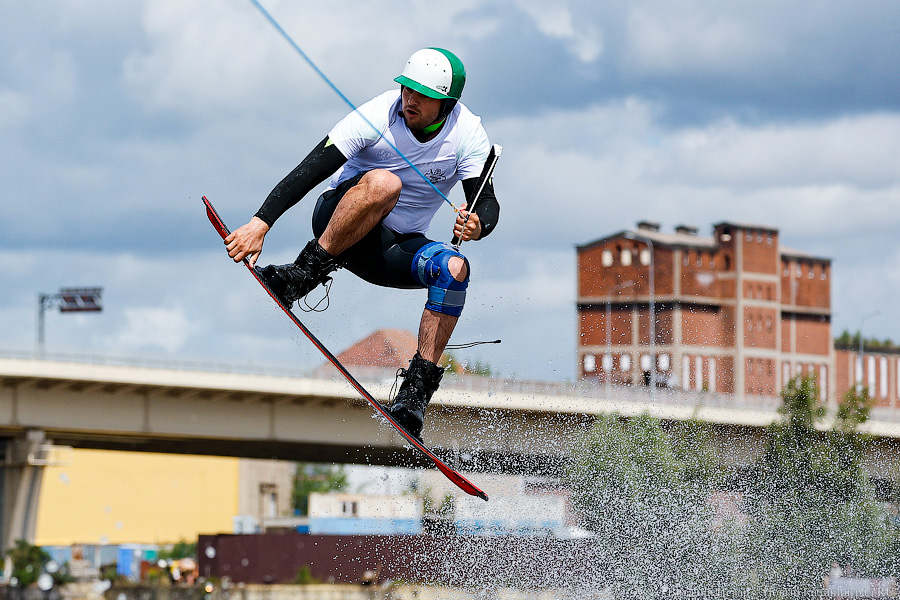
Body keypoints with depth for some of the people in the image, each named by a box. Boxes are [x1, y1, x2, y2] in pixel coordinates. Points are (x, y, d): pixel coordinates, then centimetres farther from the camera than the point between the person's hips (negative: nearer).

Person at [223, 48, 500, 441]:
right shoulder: (379, 116, -20)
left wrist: (478, 224, -40)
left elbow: (487, 202, -15)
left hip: (395, 247, 3)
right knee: (383, 182, -36)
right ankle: (305, 273, -27)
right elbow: (310, 170, -23)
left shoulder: (468, 136, -13)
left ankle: (416, 389, -28)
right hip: (338, 216, -3)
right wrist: (261, 222, -32)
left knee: (453, 269, -29)